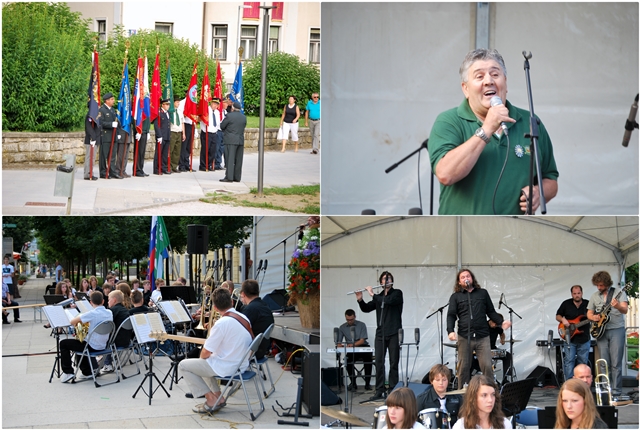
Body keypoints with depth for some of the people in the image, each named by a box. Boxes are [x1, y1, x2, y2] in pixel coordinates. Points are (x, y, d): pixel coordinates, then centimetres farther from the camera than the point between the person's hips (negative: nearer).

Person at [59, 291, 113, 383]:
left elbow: (72, 322, -21)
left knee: (63, 343, 10)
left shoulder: (92, 313, -22)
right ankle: (87, 372, 35)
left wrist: (80, 316, -1)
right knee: (80, 343, 36)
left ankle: (68, 373, 8)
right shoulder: (109, 313, 0)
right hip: (103, 346, 7)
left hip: (93, 346, -7)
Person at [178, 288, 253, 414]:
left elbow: (205, 354, -20)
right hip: (241, 365, 9)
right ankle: (218, 397, 21)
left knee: (183, 365, 5)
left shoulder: (222, 324, -24)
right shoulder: (243, 318, 1)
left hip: (226, 368, -9)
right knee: (204, 363, 31)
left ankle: (211, 400, 3)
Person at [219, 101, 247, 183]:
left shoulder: (229, 116, -10)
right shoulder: (244, 117, 8)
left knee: (230, 159, -5)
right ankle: (237, 177, 13)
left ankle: (229, 177, -9)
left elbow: (222, 126, -4)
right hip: (241, 141, 6)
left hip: (231, 140, -6)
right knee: (238, 160, 9)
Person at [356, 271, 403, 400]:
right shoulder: (379, 297, 16)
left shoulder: (397, 293, 0)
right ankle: (379, 391, 2)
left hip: (393, 333, -5)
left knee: (393, 363, -2)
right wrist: (360, 300, -3)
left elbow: (389, 301, -20)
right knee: (379, 362, -1)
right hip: (380, 333, 5)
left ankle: (393, 390, 3)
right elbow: (366, 309, 15)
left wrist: (372, 294, -13)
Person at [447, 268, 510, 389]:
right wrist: (450, 331, -14)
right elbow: (451, 315, 3)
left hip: (482, 337, 1)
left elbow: (491, 312, 16)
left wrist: (501, 322, -1)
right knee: (464, 368, 4)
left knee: (487, 366, -7)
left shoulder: (483, 293, 16)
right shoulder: (455, 297, 10)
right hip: (464, 337, -1)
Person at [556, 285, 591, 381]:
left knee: (583, 362, 6)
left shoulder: (588, 304, 5)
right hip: (570, 338, -1)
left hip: (584, 339, 1)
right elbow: (557, 316, 10)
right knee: (569, 361, -8)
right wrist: (563, 320, -11)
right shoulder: (566, 304, 3)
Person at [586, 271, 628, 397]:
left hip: (616, 330, -4)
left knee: (615, 363, -7)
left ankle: (616, 391, -5)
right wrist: (593, 317, -5)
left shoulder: (618, 293, -1)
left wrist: (618, 306, -36)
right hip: (601, 331, 4)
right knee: (604, 363, 3)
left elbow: (625, 310, -14)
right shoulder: (594, 296, 13)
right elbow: (589, 313, 18)